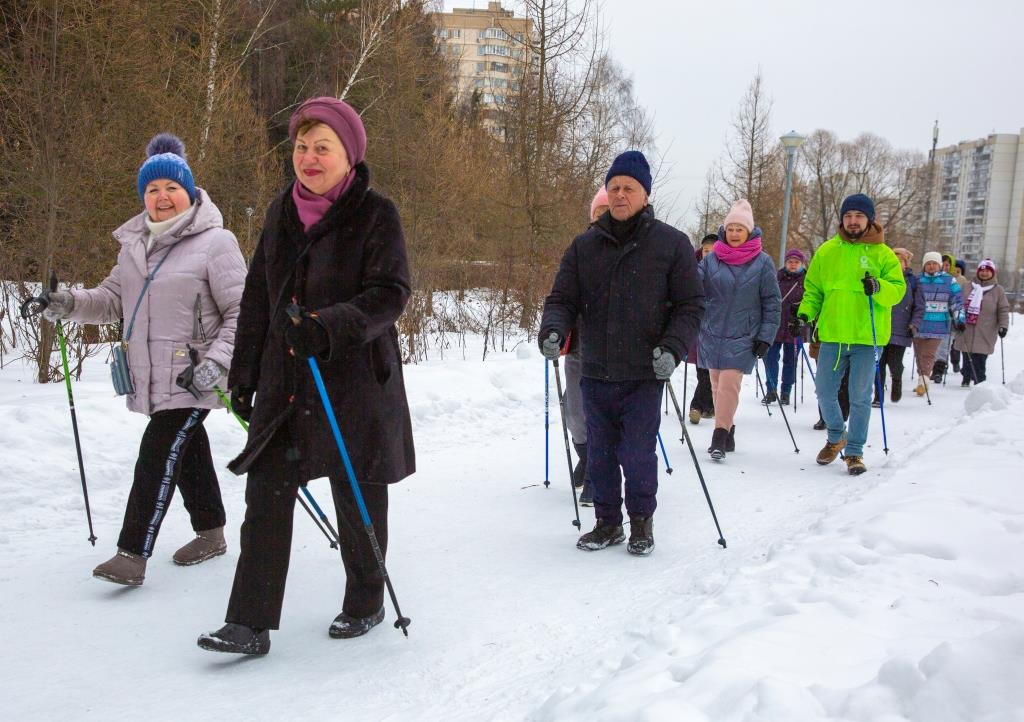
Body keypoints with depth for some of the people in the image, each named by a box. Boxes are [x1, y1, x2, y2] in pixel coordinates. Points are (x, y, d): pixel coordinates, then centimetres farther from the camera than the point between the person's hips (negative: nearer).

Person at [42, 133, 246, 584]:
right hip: (152, 375, 7)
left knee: (158, 455, -12)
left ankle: (133, 554, -7)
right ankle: (211, 532, 34)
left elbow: (243, 311, -12)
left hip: (193, 375, -7)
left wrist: (217, 361, -22)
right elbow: (113, 300, 14)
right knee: (188, 453, 18)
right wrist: (71, 304, -5)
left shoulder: (214, 242, -10)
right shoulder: (134, 244, 12)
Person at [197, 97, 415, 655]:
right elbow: (258, 295, 15)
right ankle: (249, 623, 5)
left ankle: (365, 604, 29)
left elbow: (390, 293, -15)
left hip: (355, 382, -4)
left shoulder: (375, 214, -6)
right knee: (266, 494, -1)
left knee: (358, 499, 9)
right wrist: (243, 373, 14)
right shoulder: (282, 212, 10)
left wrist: (329, 326, -31)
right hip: (284, 383, 5)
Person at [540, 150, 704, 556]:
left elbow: (690, 304, 1)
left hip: (645, 375, -3)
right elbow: (563, 298, 9)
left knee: (638, 455, 1)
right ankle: (607, 521, 27)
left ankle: (641, 522, 22)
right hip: (596, 373, 3)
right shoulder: (585, 246, 8)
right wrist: (552, 329, -12)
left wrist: (673, 347, -13)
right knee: (600, 454, 11)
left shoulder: (672, 244, 1)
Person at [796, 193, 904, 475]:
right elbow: (813, 288, 12)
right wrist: (805, 312, -4)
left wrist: (878, 288, -22)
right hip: (832, 335, 2)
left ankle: (855, 451, 16)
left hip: (866, 336, -2)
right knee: (825, 392, 7)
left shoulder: (883, 254, 1)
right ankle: (836, 437, 31)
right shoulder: (827, 251, 7)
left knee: (860, 397, 3)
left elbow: (898, 290, -2)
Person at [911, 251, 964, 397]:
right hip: (918, 325, 3)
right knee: (919, 354, 7)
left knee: (929, 355, -11)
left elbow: (956, 302, 7)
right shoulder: (918, 281, 8)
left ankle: (923, 381, -12)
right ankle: (922, 381, 19)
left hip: (938, 326, -2)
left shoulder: (949, 281, 5)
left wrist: (959, 318, -3)